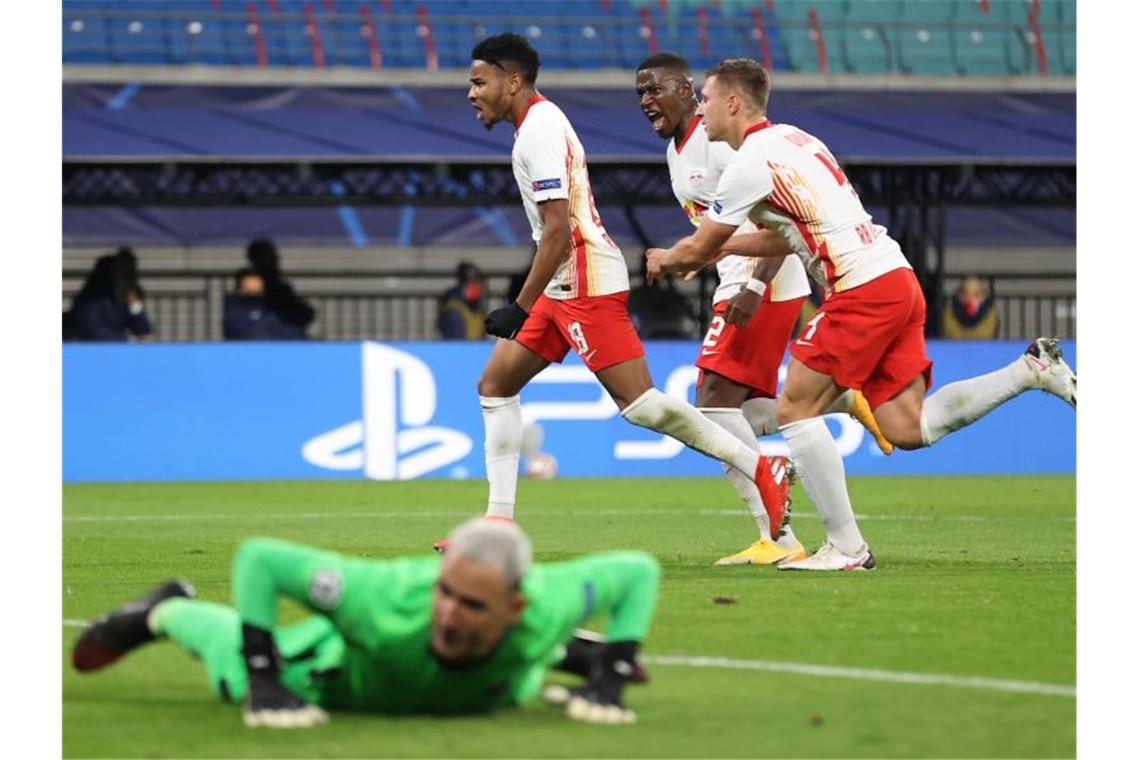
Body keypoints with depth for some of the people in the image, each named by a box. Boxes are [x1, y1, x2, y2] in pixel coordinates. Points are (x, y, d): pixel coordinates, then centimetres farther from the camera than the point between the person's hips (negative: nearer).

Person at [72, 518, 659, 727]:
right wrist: (262, 682, -40)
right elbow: (258, 556, -39)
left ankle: (565, 650, 72)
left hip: (491, 687, 3)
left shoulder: (542, 610, -46)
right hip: (354, 672, -3)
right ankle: (165, 612, 51)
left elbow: (637, 571, -25)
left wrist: (607, 680, -31)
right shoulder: (390, 600, -51)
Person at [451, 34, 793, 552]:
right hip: (565, 288, 11)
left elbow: (558, 230, -21)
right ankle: (500, 524, 8)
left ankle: (761, 471, -8)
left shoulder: (540, 130, -14)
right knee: (495, 385, 8)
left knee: (639, 403, -13)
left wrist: (521, 308, -21)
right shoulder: (539, 122, 17)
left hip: (586, 284, -11)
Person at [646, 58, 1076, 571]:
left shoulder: (750, 162, -7)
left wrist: (665, 260, 24)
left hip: (862, 290, -9)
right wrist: (723, 246, 32)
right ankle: (1032, 370, 1)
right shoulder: (793, 140, 21)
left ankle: (847, 548, -4)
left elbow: (697, 249, 3)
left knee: (795, 410, -2)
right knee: (907, 429, 6)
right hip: (898, 279, 9)